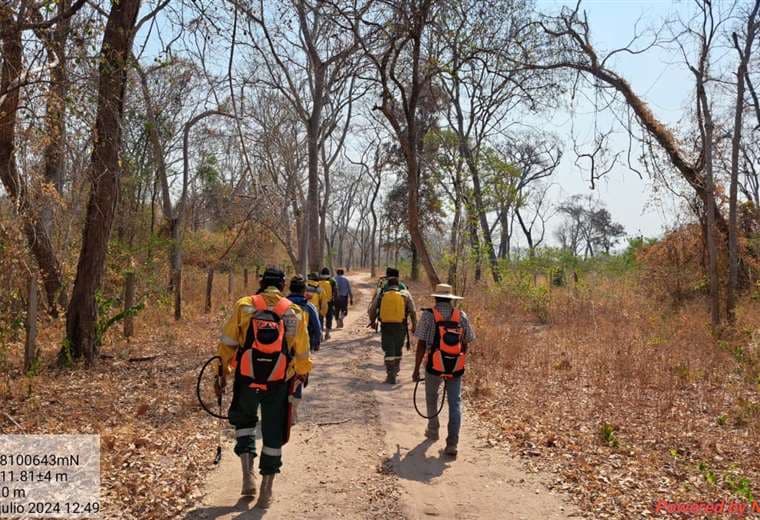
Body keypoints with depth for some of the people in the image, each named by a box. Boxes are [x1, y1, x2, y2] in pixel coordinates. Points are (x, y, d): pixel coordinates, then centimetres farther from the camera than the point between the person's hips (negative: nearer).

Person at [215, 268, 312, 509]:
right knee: (273, 434, 12)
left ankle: (248, 474, 12)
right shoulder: (294, 312, 1)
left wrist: (223, 374, 12)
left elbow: (227, 343, 1)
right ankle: (266, 491, 18)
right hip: (278, 383, 0)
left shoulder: (244, 306, -1)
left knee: (244, 421, 25)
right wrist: (302, 375, 22)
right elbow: (302, 354, 5)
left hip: (246, 379, 0)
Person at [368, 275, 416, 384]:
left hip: (386, 326, 0)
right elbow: (413, 311, -1)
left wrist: (372, 321, 24)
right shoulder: (405, 294, 4)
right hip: (400, 327, 1)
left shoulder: (381, 294, 5)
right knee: (398, 350, 20)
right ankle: (395, 370, 34)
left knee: (389, 351, 4)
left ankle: (390, 375, -4)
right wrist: (414, 325, 8)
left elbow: (371, 310, 8)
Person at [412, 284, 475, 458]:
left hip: (435, 366, -1)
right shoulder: (461, 315, 3)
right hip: (456, 368, 2)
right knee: (455, 404, 6)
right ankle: (452, 443, -1)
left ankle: (433, 430, 37)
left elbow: (421, 344, -9)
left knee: (431, 397, 22)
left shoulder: (428, 315, -6)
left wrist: (416, 369, -2)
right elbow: (466, 344, 9)